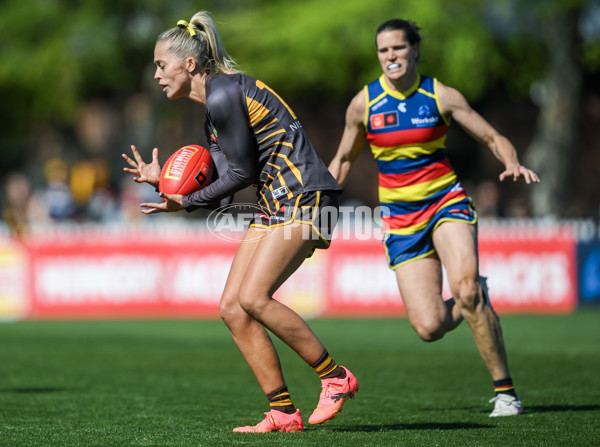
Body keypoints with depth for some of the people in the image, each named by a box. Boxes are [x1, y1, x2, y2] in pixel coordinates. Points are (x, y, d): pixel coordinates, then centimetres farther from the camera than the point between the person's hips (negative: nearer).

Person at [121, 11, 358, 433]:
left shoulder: (223, 95, -14)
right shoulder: (213, 114, 17)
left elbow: (242, 172, -13)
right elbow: (226, 186, 12)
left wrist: (186, 203, -7)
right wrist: (163, 180, 11)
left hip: (304, 195, -10)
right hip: (275, 203, 10)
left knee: (253, 298, -19)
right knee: (232, 308, 1)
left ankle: (337, 378, -7)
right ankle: (283, 413, 3)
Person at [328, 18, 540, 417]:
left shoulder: (441, 96, -3)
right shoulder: (364, 104, 0)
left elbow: (494, 138, 3)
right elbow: (343, 160, 15)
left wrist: (512, 164, -18)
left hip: (447, 203, -1)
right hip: (401, 219, 1)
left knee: (465, 283, -31)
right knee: (430, 328, -13)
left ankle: (505, 390, -18)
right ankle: (473, 306, 25)